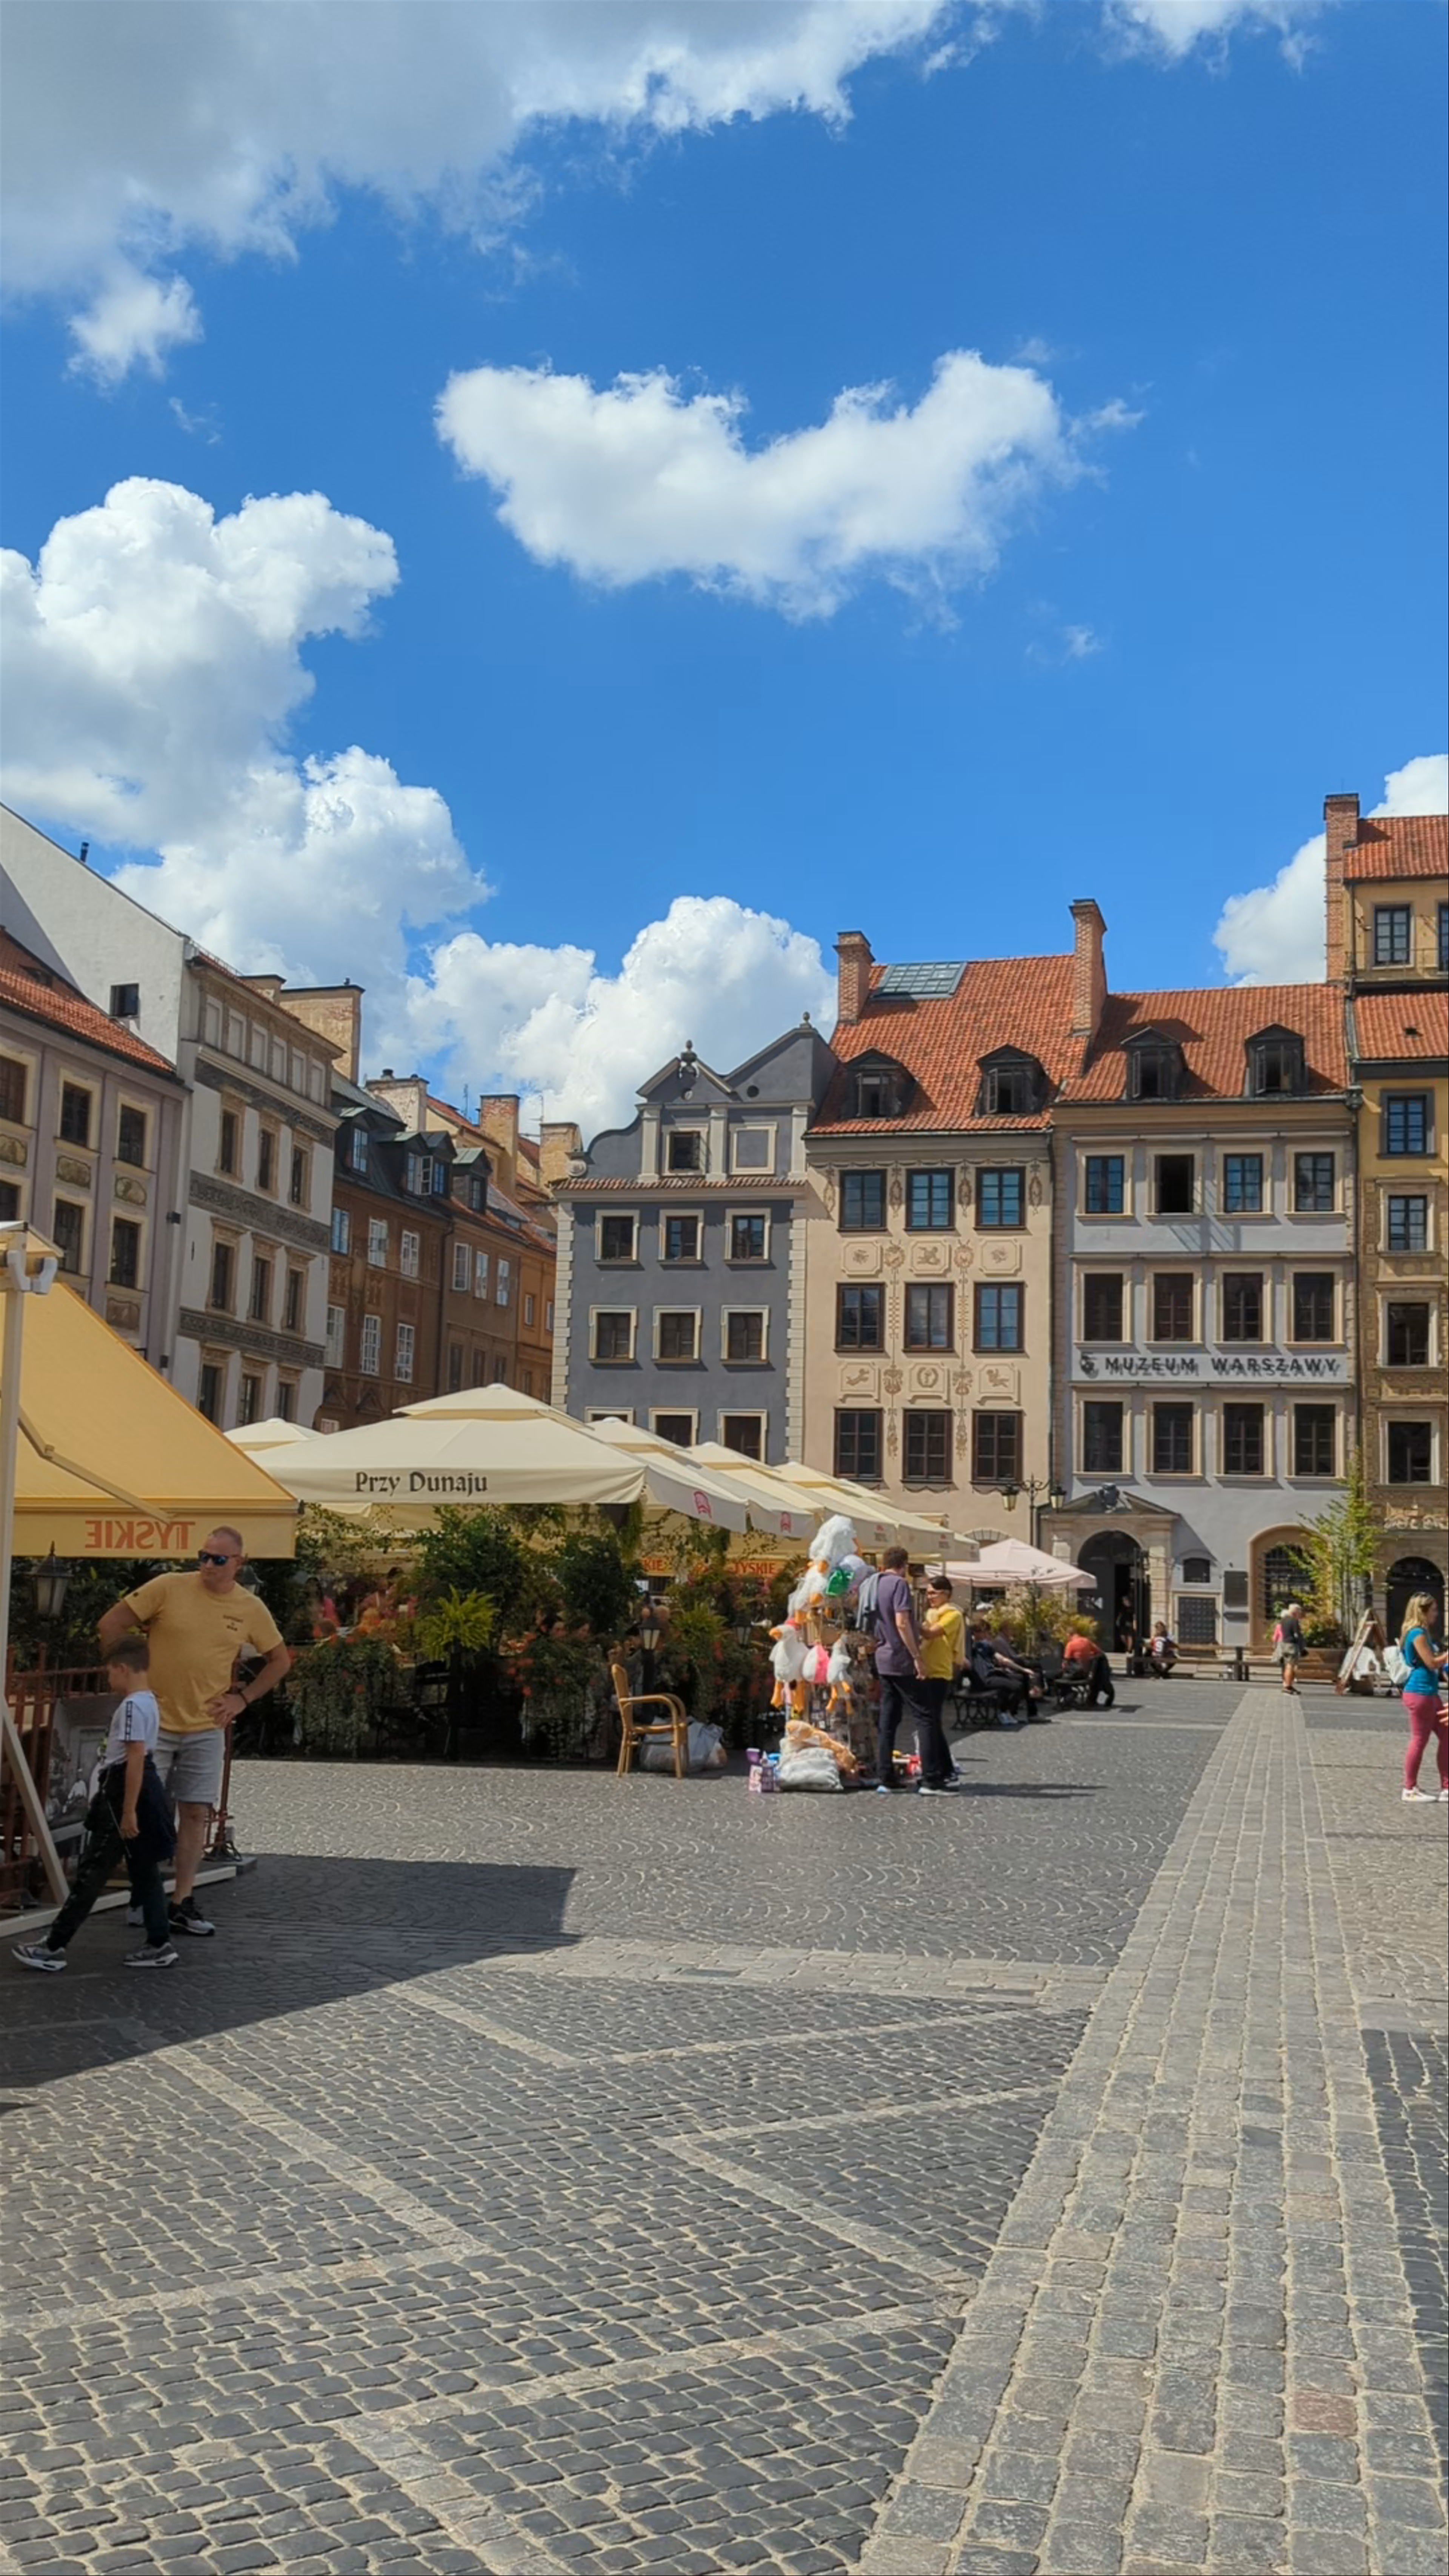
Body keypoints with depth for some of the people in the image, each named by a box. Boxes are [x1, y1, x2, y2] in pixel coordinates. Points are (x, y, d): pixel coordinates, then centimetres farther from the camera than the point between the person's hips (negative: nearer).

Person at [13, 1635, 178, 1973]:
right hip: (144, 1791, 10)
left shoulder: (132, 1706, -18)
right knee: (144, 1869, 12)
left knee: (92, 1871, -5)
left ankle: (54, 1947, -1)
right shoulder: (149, 1702, 13)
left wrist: (128, 1811, -23)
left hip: (124, 1791, -10)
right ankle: (159, 1944, 14)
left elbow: (136, 1759, -23)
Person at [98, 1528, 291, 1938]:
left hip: (207, 1728, 2)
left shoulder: (251, 1609, -1)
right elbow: (111, 1624, -5)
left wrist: (243, 1697, 2)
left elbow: (280, 1659, 12)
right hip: (155, 1720, -2)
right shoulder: (169, 1588, -10)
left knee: (196, 1813, 4)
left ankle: (182, 1903, 14)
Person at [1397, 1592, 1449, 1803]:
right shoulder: (1418, 1634, -15)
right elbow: (1432, 1663, -17)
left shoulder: (1422, 1633, 17)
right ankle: (1410, 1789, 6)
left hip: (1430, 1693, 10)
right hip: (1419, 1693, -10)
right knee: (1420, 1740, -3)